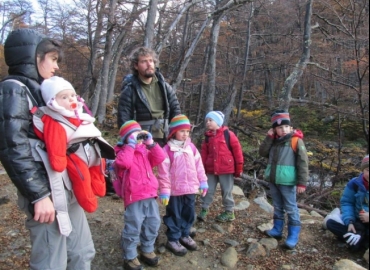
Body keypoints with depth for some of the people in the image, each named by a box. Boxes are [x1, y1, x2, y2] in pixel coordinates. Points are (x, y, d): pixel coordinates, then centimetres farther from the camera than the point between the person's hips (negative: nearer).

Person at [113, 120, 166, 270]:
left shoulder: (145, 151, 15)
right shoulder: (123, 152, -2)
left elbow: (160, 158, 2)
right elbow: (124, 163, -25)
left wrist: (151, 143, -4)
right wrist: (131, 144, -19)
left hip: (150, 195, 7)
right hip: (134, 196, -7)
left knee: (152, 224, 16)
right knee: (133, 227, -1)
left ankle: (147, 251, 35)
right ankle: (129, 258, 15)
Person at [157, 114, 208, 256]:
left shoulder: (191, 147, 3)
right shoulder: (167, 150, -13)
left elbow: (198, 166, 9)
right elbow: (163, 172, -13)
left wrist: (203, 182, 9)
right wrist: (164, 191, -13)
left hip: (190, 188, 5)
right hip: (175, 190, -5)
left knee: (189, 213, 18)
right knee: (175, 215, 9)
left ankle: (185, 235, 38)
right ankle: (173, 240, 26)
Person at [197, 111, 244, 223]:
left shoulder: (228, 134, -8)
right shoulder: (208, 136, 7)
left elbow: (237, 151, -6)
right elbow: (204, 153, 11)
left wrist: (239, 168, -4)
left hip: (226, 169, -4)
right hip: (211, 169, 4)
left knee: (226, 191, 7)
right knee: (208, 190, 8)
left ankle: (229, 212, 22)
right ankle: (204, 210, 21)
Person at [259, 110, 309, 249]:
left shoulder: (296, 141, -9)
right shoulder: (274, 141, 9)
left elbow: (303, 163, -11)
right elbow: (263, 152, 0)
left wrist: (302, 182, -14)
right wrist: (269, 137, -6)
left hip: (287, 182, -6)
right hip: (273, 180, 6)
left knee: (291, 208, 3)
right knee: (277, 207, 17)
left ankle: (293, 235, 10)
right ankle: (277, 230, 29)